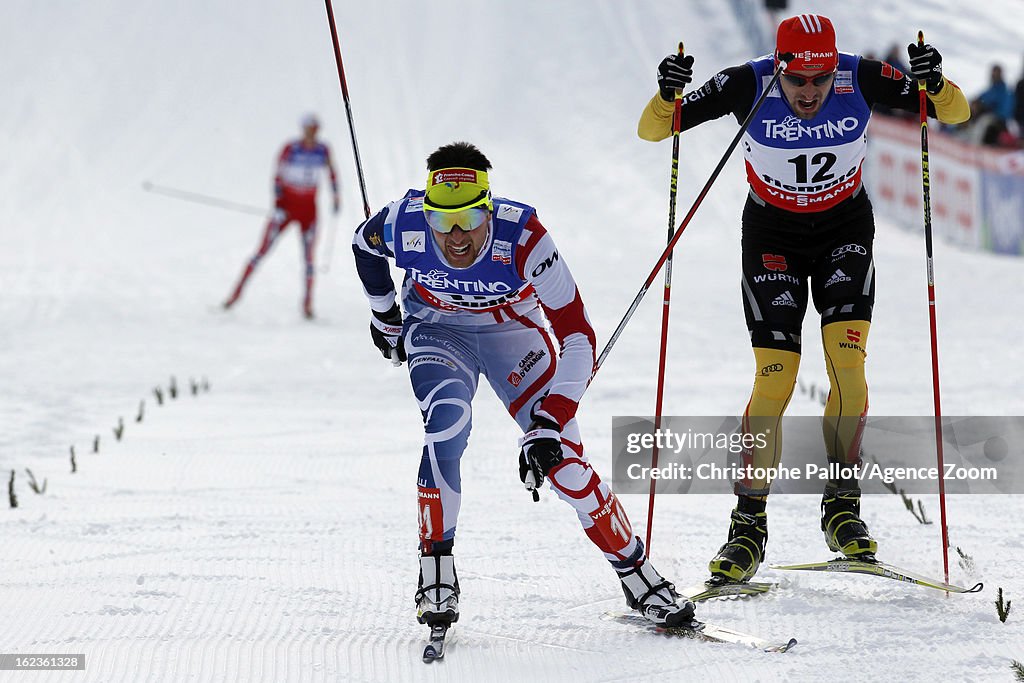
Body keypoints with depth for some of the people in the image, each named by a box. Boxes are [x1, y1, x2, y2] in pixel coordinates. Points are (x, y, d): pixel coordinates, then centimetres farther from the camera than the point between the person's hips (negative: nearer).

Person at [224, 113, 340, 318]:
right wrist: (277, 203, -15)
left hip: (308, 209, 3)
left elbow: (332, 174, 13)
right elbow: (278, 176, -9)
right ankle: (237, 292, 1)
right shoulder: (291, 149, -12)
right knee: (263, 250, -4)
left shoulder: (323, 151, -2)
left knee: (308, 257, -1)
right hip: (287, 205, -3)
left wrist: (336, 197, 10)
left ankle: (308, 303, 8)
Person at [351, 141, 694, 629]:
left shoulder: (522, 238, -36)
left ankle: (638, 577, 4)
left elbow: (578, 337, -32)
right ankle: (435, 576, -15)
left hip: (512, 329, -1)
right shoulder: (403, 224, -30)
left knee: (562, 458, -12)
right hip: (437, 328, 1)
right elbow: (364, 245, -2)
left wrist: (548, 427, -38)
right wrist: (383, 314, 11)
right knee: (447, 423, -29)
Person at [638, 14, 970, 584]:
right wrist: (667, 94, -42)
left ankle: (843, 506, -3)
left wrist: (935, 83, -38)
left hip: (845, 228, 1)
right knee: (774, 380, -11)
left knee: (847, 359, -17)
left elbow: (956, 113, -17)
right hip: (773, 233, -1)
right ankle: (750, 525, 1)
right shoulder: (749, 85, -24)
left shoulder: (861, 79, -22)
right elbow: (653, 129, -21)